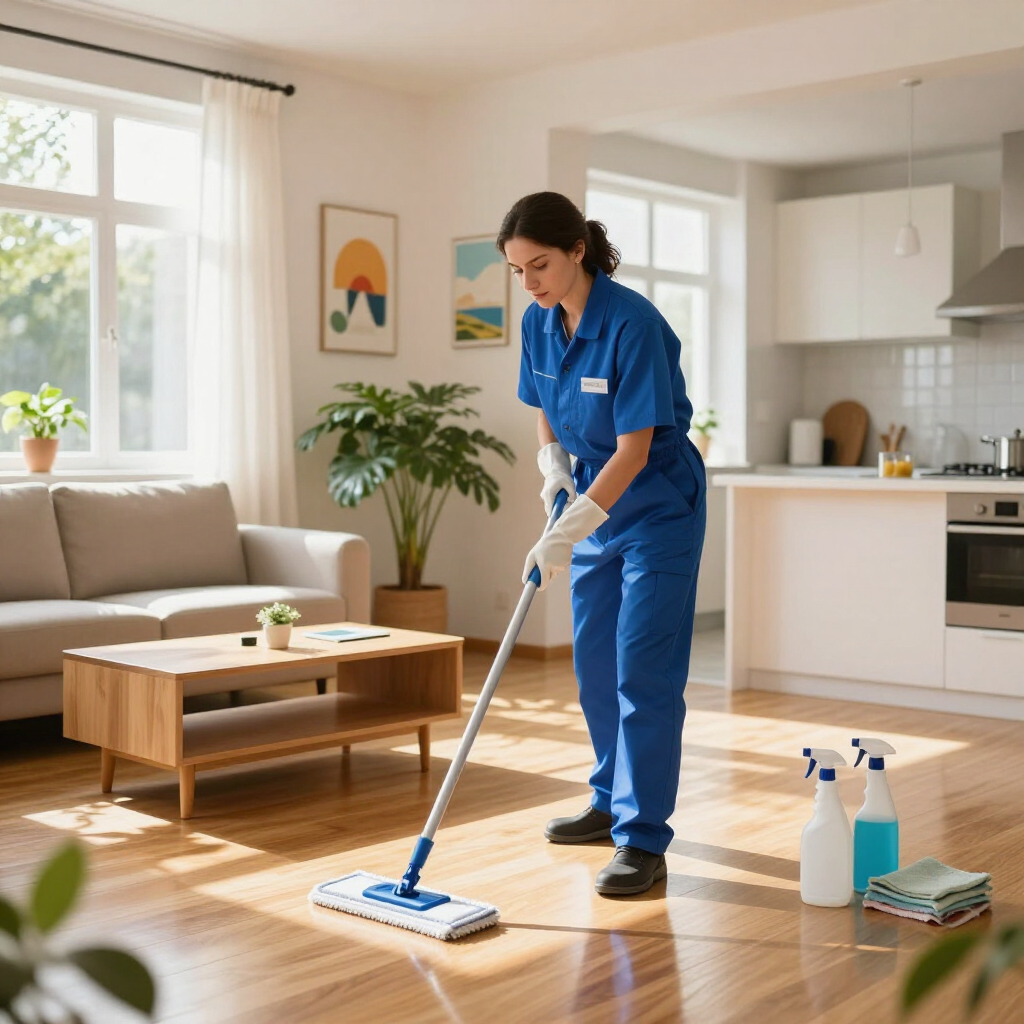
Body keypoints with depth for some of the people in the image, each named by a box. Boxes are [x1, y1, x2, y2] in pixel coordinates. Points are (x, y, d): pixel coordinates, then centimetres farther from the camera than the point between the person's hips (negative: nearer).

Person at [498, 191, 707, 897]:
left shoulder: (632, 323, -25)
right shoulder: (538, 324, -1)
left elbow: (635, 449, -26)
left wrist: (567, 533, -28)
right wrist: (554, 468, -5)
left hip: (658, 507, -8)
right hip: (596, 500, 8)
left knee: (644, 671, -9)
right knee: (594, 662, 14)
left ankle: (643, 842, -4)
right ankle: (612, 803, 30)